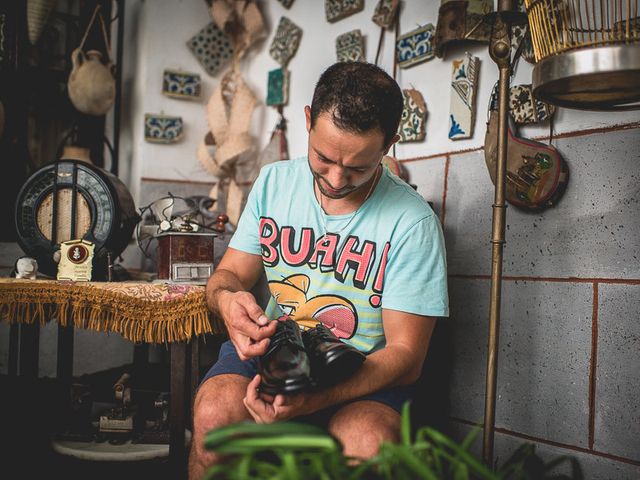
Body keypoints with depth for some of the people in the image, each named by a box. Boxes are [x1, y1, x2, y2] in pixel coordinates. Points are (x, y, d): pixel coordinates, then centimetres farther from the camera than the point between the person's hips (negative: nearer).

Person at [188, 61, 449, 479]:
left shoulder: (413, 222, -12)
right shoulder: (273, 182, 2)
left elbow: (406, 353, -12)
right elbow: (229, 273, 8)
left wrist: (312, 398, -30)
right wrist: (227, 299, -20)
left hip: (366, 370, -2)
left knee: (369, 443, -35)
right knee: (215, 413, -29)